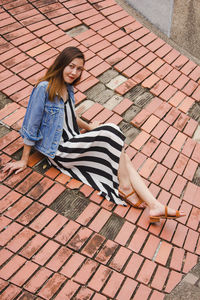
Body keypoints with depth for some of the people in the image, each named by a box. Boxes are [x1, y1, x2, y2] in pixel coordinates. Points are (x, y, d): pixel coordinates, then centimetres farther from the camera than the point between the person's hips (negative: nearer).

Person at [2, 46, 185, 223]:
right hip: (59, 151, -8)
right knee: (112, 132, -22)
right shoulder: (44, 88, -13)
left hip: (73, 142, 8)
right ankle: (125, 187, -14)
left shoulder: (68, 88, 12)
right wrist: (24, 160, -9)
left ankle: (155, 206, -20)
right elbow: (31, 125, -11)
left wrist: (88, 127, 22)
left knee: (123, 158, -13)